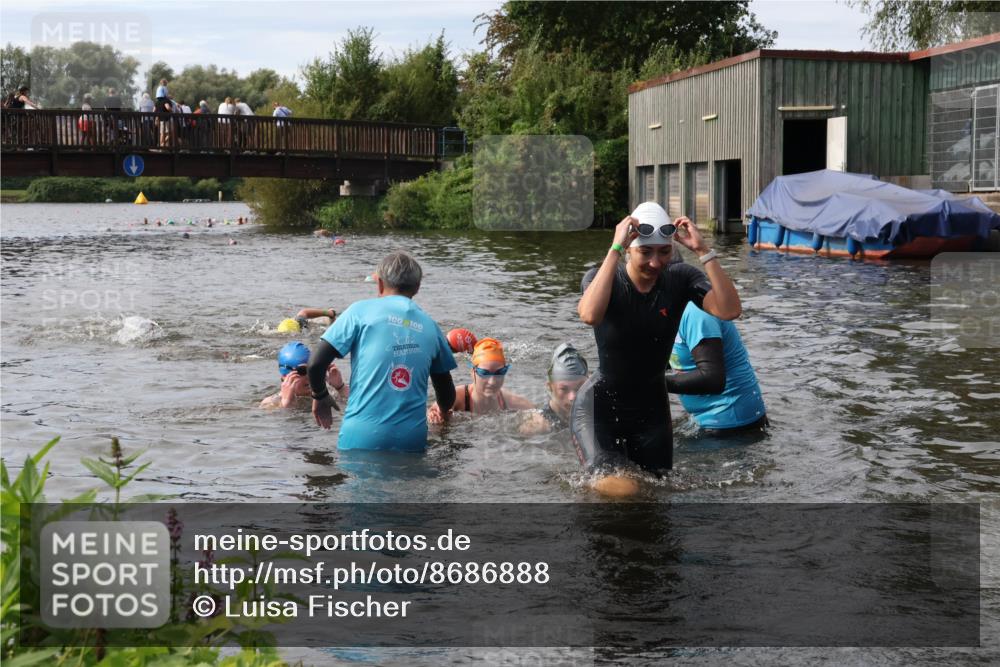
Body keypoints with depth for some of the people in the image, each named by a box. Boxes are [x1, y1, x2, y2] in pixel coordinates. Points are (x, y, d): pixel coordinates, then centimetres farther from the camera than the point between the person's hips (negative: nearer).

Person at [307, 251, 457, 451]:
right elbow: (447, 396, 19)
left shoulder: (361, 311, 2)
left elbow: (316, 363, -4)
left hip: (363, 437, -2)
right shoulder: (429, 325, 12)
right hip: (412, 440, 2)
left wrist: (320, 396, 16)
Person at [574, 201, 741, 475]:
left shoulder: (680, 278, -9)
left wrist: (703, 251, -29)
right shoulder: (602, 277, -16)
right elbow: (590, 315, -40)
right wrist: (614, 249, -37)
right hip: (599, 407, -4)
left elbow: (729, 310, -25)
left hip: (651, 410, 4)